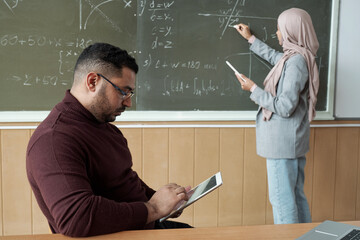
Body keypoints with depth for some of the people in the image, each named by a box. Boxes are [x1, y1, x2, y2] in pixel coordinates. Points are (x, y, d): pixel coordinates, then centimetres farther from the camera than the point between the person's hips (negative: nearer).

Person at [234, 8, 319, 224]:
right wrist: (250, 38, 40)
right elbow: (273, 56, 32)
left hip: (283, 140, -10)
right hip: (293, 140, 10)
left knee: (281, 198, -2)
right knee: (296, 194, 19)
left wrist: (254, 89, -14)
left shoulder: (295, 61, -20)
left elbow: (284, 107, -24)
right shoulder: (298, 57, 9)